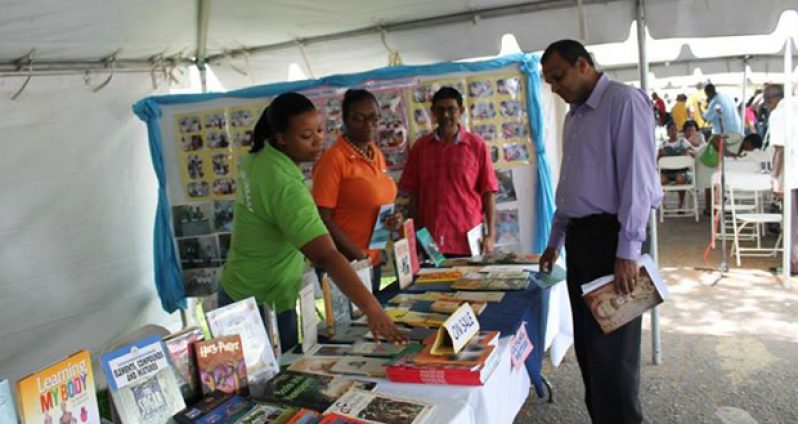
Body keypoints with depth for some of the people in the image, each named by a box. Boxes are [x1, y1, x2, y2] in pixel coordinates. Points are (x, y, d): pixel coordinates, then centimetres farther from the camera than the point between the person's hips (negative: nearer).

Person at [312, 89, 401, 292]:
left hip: (374, 259, 7)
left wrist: (394, 217, -1)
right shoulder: (334, 158, -16)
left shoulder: (377, 154, 7)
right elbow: (322, 218, -17)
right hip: (345, 262, -7)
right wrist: (358, 255, -18)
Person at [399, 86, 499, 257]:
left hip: (469, 241, -1)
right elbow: (413, 194, 8)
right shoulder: (420, 147, 6)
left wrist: (491, 234, -5)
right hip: (430, 241, 1)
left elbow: (488, 192, 1)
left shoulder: (477, 145, 1)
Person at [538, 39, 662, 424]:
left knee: (612, 347, -1)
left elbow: (637, 177, -17)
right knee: (587, 342, 15)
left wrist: (628, 250, -21)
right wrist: (555, 242, 21)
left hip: (610, 234, -9)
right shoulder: (574, 116, 17)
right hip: (580, 236, 9)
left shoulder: (624, 102, -10)